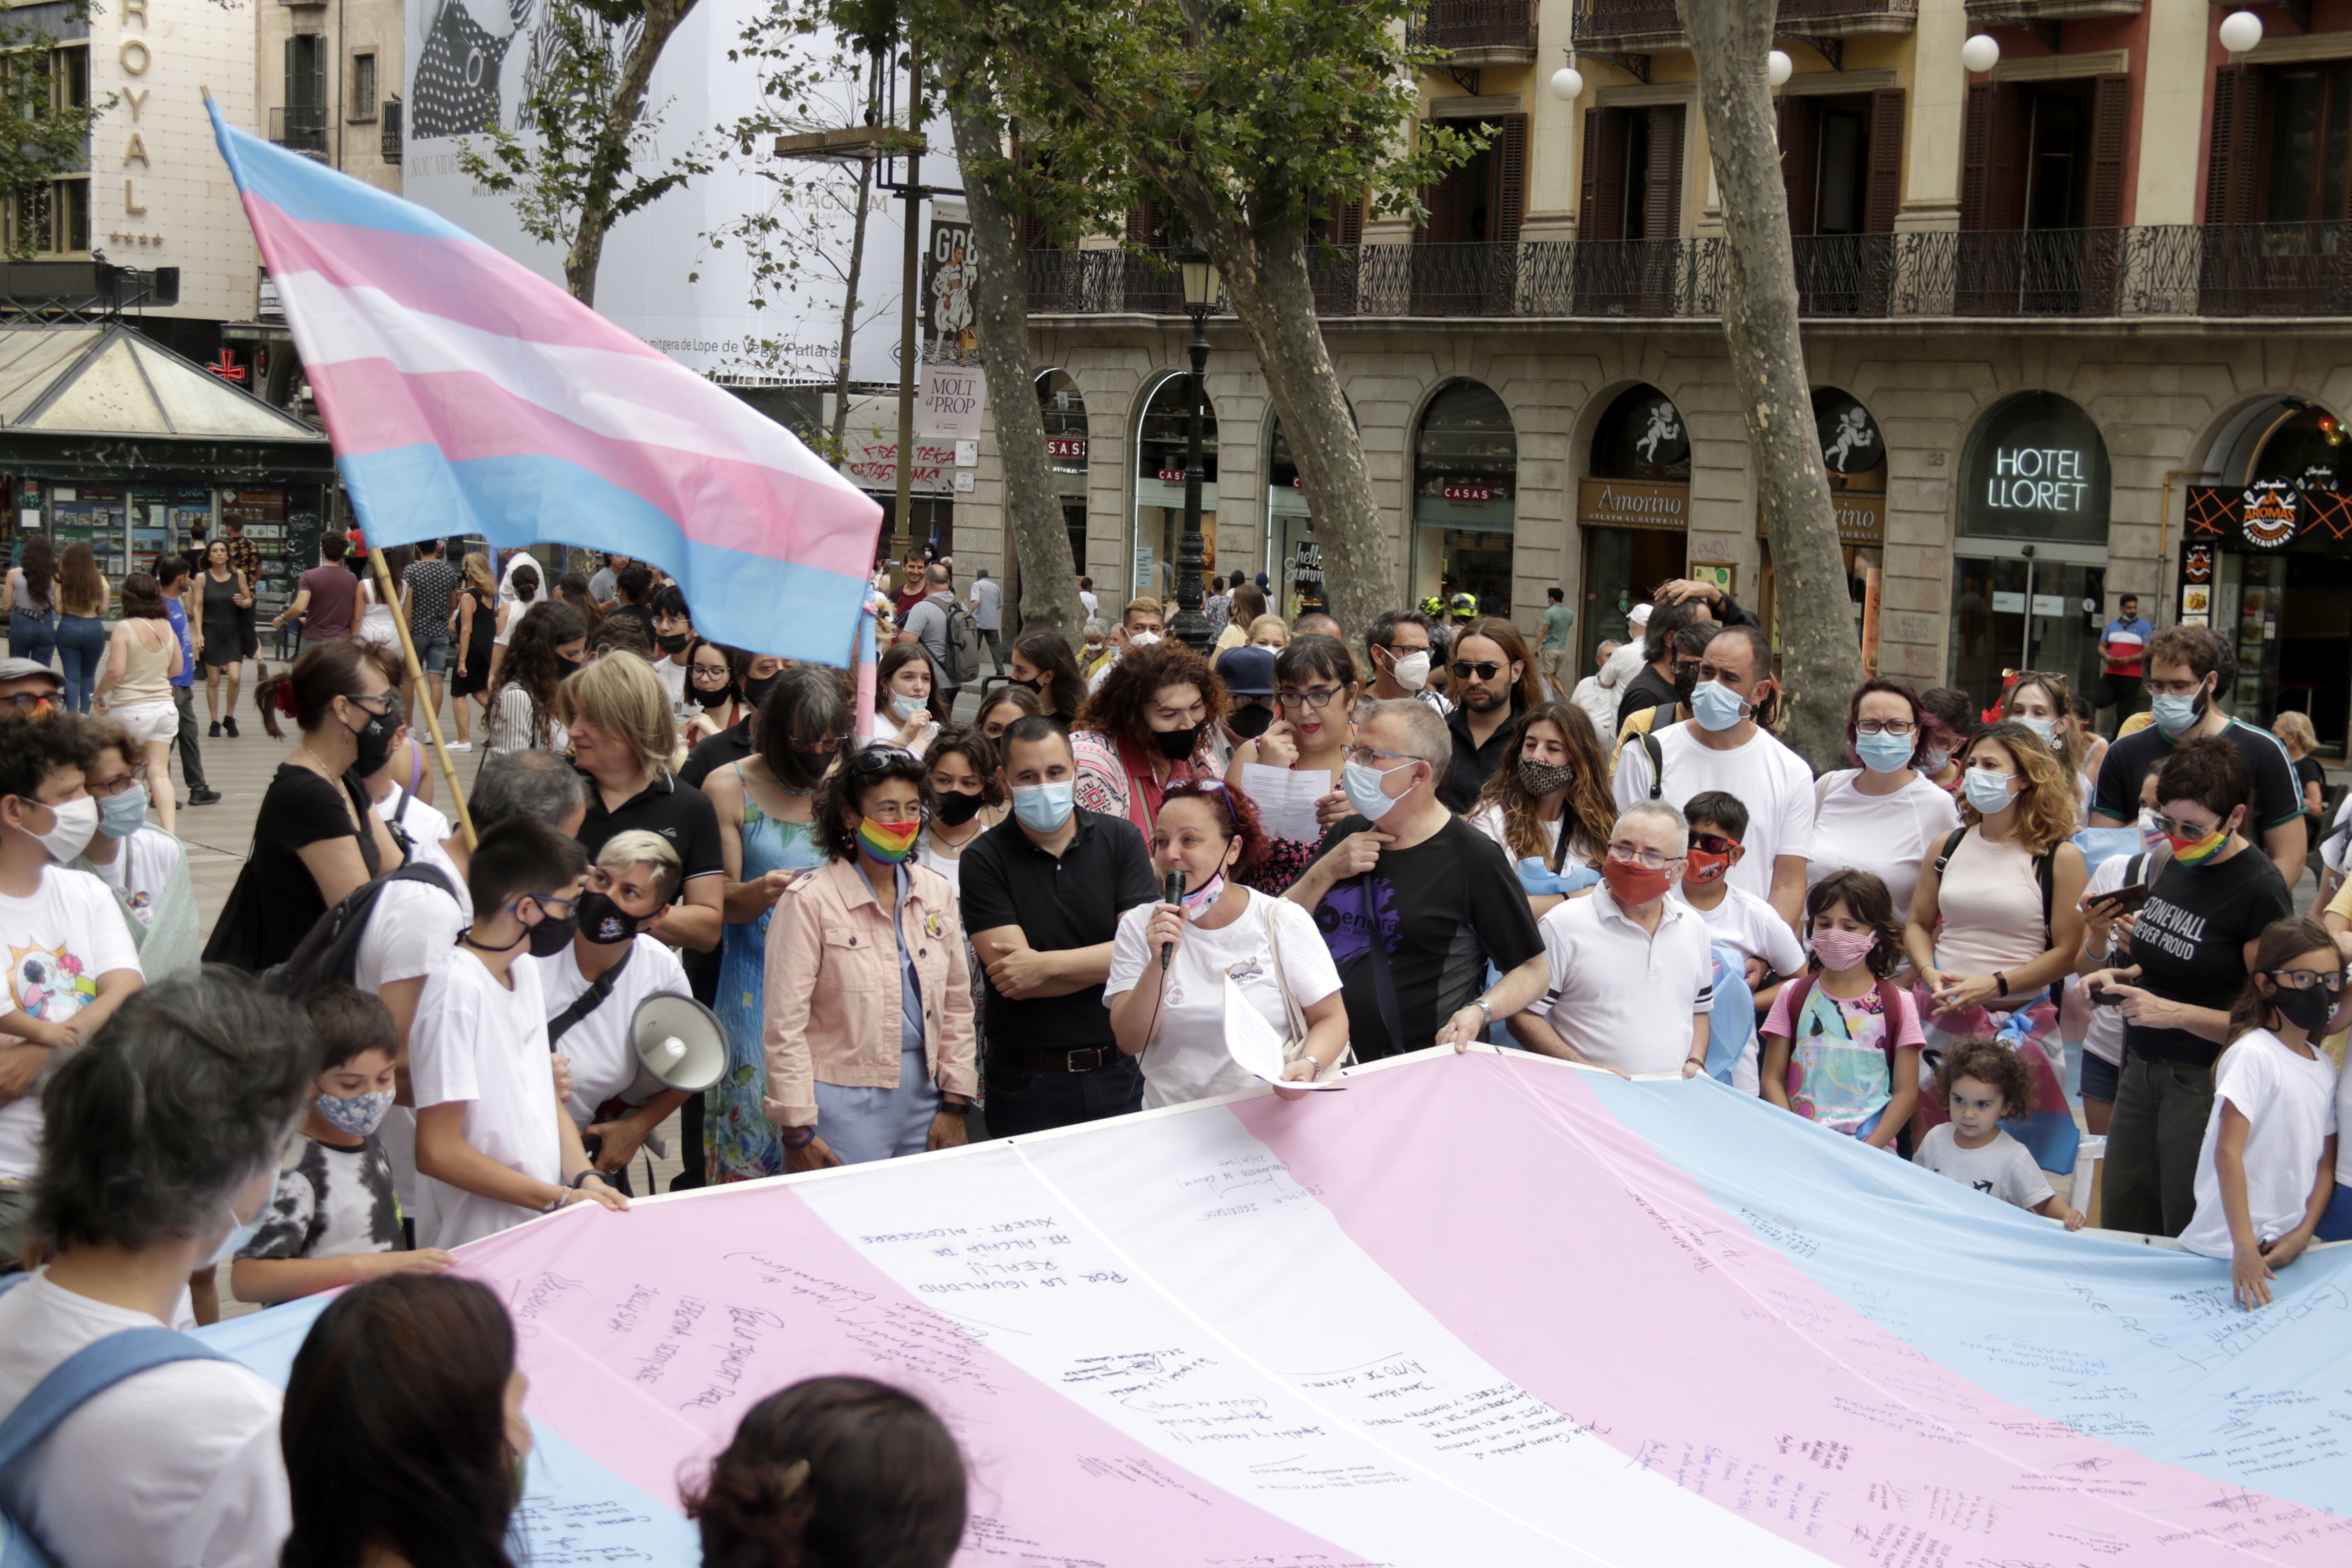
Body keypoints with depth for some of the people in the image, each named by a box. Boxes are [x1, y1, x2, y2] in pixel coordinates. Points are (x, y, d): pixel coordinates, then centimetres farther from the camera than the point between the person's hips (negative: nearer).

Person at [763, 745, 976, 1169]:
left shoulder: (937, 893, 8)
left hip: (922, 1099, 5)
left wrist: (955, 1104, 8)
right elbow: (784, 1026, -9)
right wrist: (796, 1129, -11)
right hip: (843, 1104, -5)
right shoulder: (810, 901, -8)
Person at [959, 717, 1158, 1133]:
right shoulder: (984, 860, -5)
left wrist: (1044, 964, -16)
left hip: (1122, 1072, 2)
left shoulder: (1120, 839, 1)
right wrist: (1106, 962, -11)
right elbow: (1014, 982, -14)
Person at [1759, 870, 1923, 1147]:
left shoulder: (1897, 1005, 5)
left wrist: (1867, 1150, -8)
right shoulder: (1793, 995, 8)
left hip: (1872, 1148, -1)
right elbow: (1772, 1079, 6)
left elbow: (1906, 1092, 4)